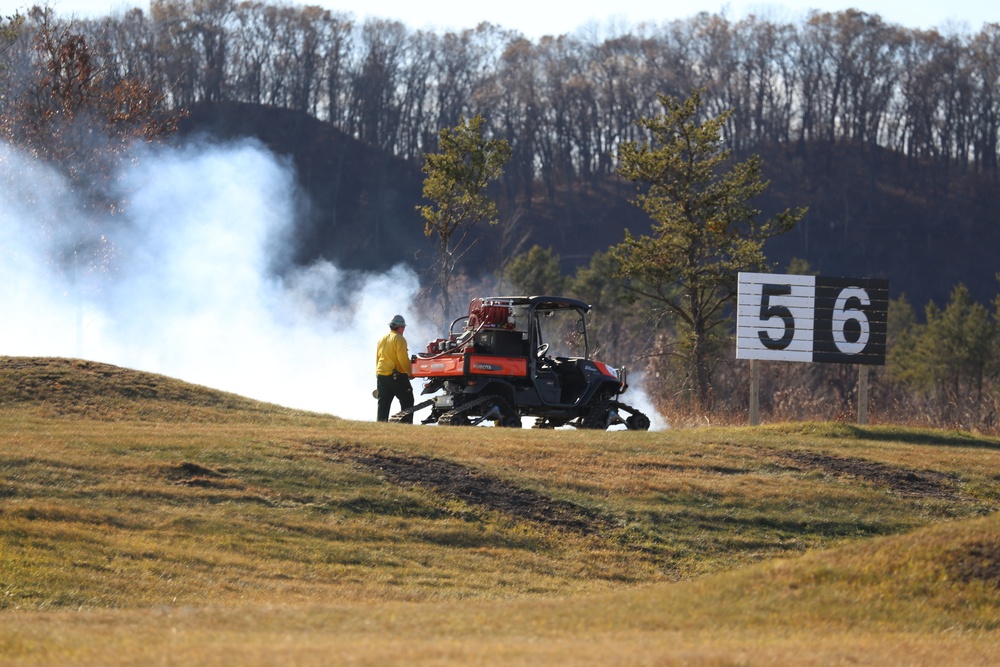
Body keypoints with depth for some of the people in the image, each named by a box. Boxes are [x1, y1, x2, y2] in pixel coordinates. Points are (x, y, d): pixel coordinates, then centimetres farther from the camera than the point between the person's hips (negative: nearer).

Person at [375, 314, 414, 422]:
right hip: (397, 376, -7)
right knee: (407, 401, 1)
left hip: (381, 375, 7)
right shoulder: (399, 339, -9)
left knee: (383, 403, 8)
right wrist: (410, 372, -4)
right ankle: (406, 422, -7)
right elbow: (403, 359, -15)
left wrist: (377, 374, 24)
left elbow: (377, 358, 19)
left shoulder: (381, 339, 15)